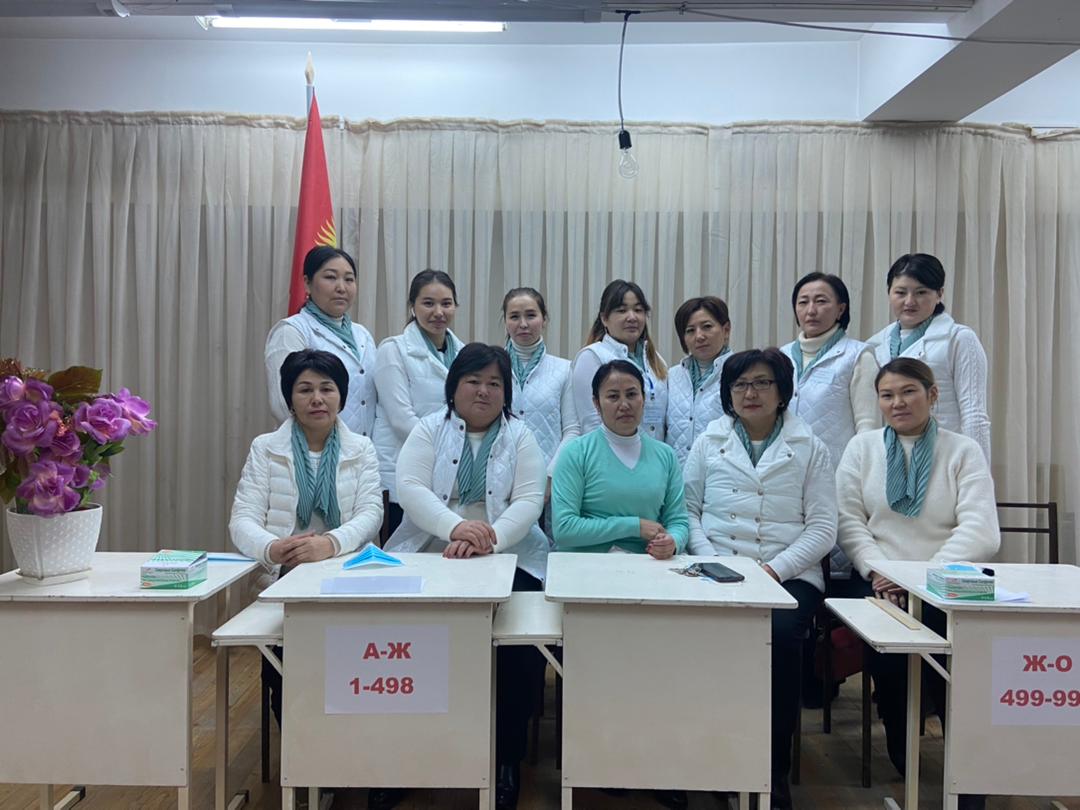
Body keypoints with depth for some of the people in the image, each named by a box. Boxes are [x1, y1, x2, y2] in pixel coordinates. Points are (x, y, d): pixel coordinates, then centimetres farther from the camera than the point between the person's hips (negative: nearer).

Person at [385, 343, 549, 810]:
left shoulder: (520, 437, 8)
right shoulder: (428, 430, 8)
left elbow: (529, 500, -4)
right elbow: (409, 487, -8)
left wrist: (487, 540, -23)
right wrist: (455, 527, -27)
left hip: (506, 558, 0)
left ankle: (507, 757, -4)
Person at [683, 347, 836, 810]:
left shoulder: (809, 449, 10)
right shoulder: (707, 443, 15)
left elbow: (822, 527, 4)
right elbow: (688, 509, 10)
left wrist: (775, 569, -11)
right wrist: (712, 561, -8)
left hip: (788, 575, -1)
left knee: (779, 635, -32)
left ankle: (775, 769, -13)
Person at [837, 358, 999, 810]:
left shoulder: (963, 451, 7)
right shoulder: (861, 448, 12)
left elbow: (980, 530, -5)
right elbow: (849, 520, 4)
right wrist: (876, 570, -13)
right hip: (880, 583, 1)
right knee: (886, 643, -28)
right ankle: (902, 761, -2)